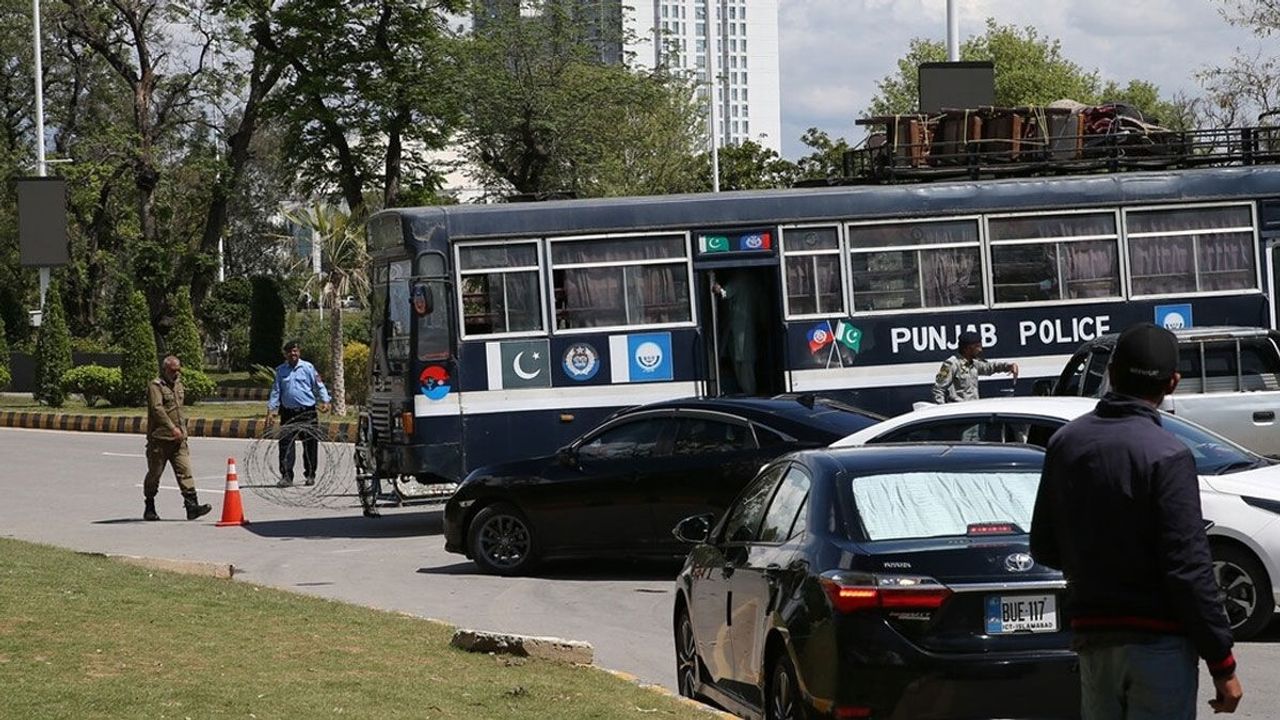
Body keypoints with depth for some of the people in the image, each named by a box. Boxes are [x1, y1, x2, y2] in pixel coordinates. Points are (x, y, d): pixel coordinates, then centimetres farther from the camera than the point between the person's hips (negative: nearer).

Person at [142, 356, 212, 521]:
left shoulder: (178, 385, 18)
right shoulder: (155, 386, -8)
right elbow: (157, 409, -20)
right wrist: (172, 428, -26)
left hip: (178, 439, 6)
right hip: (159, 439, -6)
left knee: (184, 470, -6)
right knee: (154, 473, 5)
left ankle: (192, 506, -13)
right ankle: (149, 508, 16)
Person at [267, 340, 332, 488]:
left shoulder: (308, 367, 3)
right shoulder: (280, 371, 9)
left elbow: (319, 385, 5)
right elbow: (275, 391, 12)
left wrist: (325, 401, -9)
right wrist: (271, 409, 5)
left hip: (308, 413, -1)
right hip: (288, 413, 1)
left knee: (310, 445, 4)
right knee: (286, 445, -7)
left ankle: (310, 475, 18)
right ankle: (286, 476, -4)